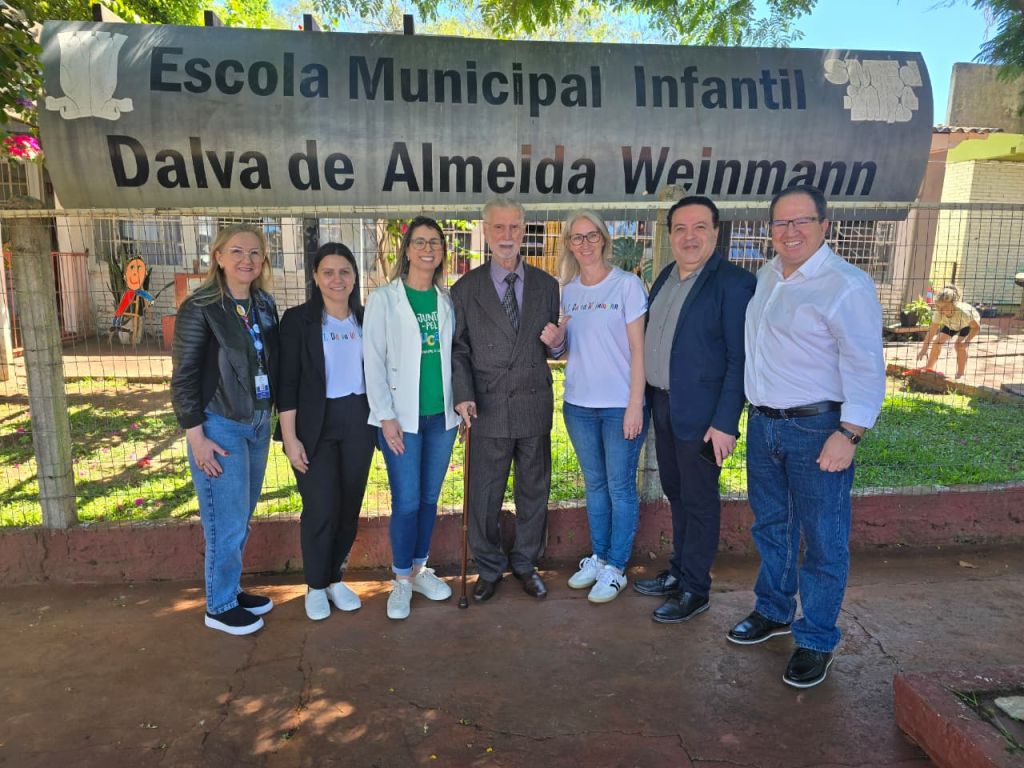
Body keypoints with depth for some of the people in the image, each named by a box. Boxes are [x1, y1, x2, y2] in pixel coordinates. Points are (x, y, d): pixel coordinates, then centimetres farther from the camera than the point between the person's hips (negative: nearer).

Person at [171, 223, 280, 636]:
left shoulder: (264, 305, 6)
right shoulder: (200, 308, -12)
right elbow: (183, 378, -12)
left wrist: (272, 417, 7)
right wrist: (196, 437, -14)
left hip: (258, 425, 6)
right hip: (220, 427, -6)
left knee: (241, 519, 16)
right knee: (227, 524, 2)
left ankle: (231, 590, 33)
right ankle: (220, 607, 20)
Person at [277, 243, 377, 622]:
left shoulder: (366, 319, 5)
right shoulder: (297, 320, -7)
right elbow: (287, 383, -8)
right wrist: (290, 438, -12)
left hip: (358, 423, 4)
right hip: (316, 426, -4)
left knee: (350, 506, 10)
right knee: (321, 509, -1)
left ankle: (335, 578, 29)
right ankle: (316, 586, 21)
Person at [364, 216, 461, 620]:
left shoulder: (448, 301, 7)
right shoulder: (384, 299, -4)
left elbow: (457, 355, 10)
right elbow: (373, 361, -6)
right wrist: (386, 416, -11)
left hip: (442, 416, 4)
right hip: (402, 417, -4)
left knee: (430, 499, 12)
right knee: (406, 502, -1)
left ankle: (420, 570, 30)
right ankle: (402, 580, 18)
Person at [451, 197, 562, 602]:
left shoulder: (546, 285, 6)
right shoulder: (465, 288, 1)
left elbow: (553, 350, 10)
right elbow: (458, 348, 0)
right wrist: (464, 395, -12)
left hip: (535, 405, 2)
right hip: (488, 407, -2)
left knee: (534, 489, 14)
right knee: (485, 494, 8)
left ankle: (526, 562, 33)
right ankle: (489, 567, 28)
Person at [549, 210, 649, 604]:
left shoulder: (627, 284, -7)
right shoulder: (568, 291, 8)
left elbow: (638, 349, -9)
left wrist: (635, 405, -14)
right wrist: (555, 339, -6)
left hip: (620, 404, -5)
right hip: (579, 402, 5)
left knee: (620, 486, 4)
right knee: (594, 484, 16)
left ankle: (615, 567, 17)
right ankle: (598, 557, 30)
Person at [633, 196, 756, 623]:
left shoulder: (734, 283, -14)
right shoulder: (666, 276, 9)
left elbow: (739, 358, -16)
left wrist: (725, 423, -18)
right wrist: (647, 397, 10)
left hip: (700, 412, -7)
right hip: (662, 404, 7)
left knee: (699, 501, 6)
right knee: (676, 494, 19)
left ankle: (695, 591, 22)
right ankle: (678, 573, 36)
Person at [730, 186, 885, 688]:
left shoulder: (847, 285, -15)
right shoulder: (766, 276, 8)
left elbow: (865, 366, -17)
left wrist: (848, 434, -21)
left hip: (817, 429, -7)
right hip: (763, 423, 7)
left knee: (822, 541, 5)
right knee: (771, 527, 20)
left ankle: (816, 642, 22)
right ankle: (773, 611, 39)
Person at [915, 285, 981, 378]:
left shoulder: (963, 312, -45)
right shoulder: (938, 314, -35)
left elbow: (976, 327, -31)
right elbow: (931, 332, -33)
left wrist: (966, 342, -43)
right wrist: (924, 349, -43)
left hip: (971, 322, -4)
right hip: (951, 325, 4)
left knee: (959, 345, -22)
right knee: (937, 342, -6)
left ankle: (960, 374, -7)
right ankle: (928, 368, 11)